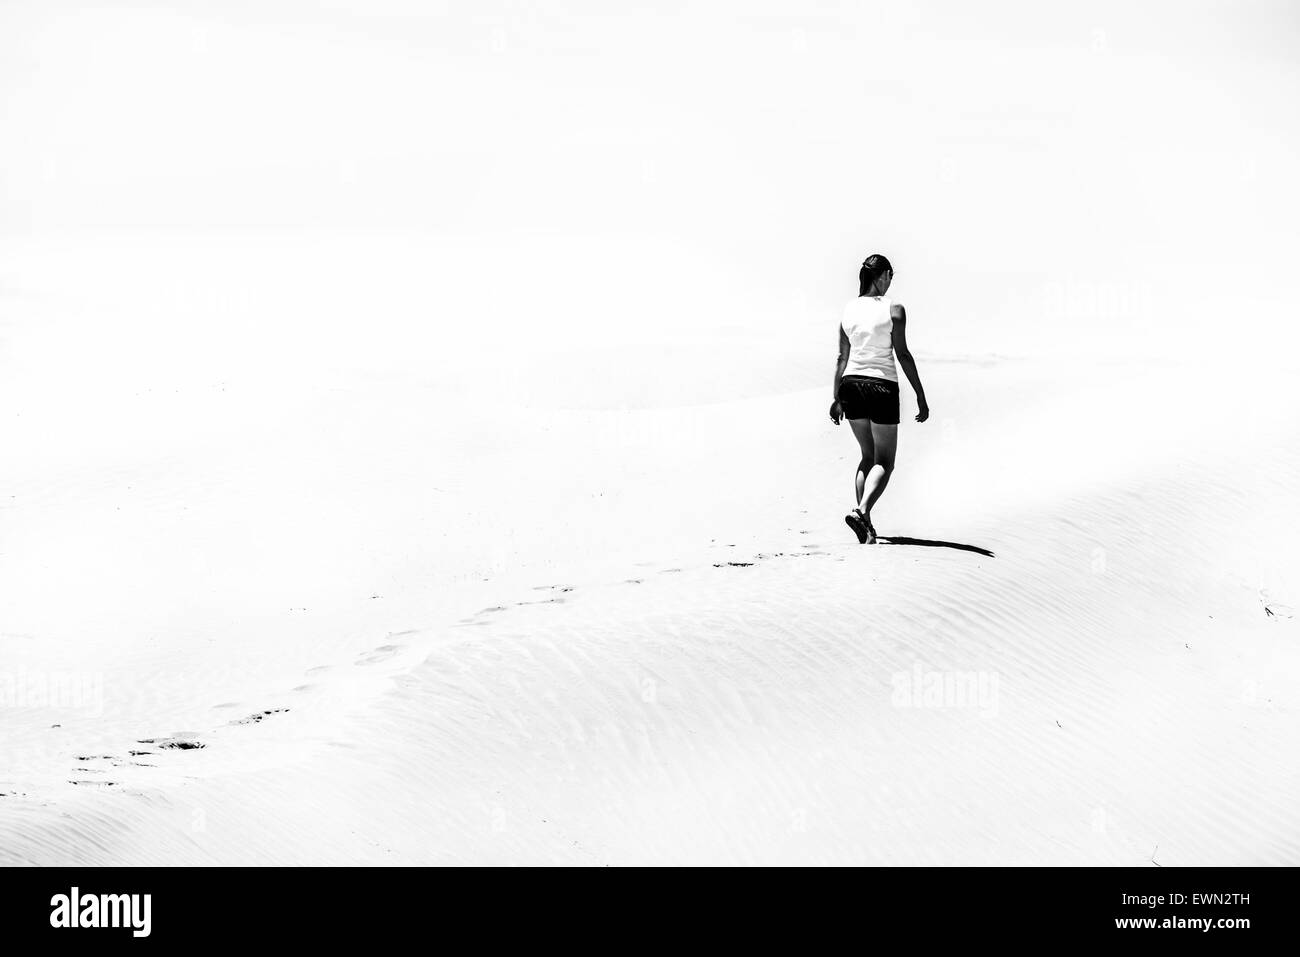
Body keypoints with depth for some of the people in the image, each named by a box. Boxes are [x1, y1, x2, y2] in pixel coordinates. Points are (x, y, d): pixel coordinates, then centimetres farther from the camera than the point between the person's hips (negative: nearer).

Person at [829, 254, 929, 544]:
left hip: (852, 385, 5)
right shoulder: (893, 310, -8)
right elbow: (903, 354, -10)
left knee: (867, 456, 19)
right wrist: (921, 397, -6)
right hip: (882, 387, -5)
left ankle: (865, 523, 12)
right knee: (884, 462, 4)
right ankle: (861, 511, -20)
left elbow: (842, 358, 9)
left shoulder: (849, 310, 6)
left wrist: (837, 398, 15)